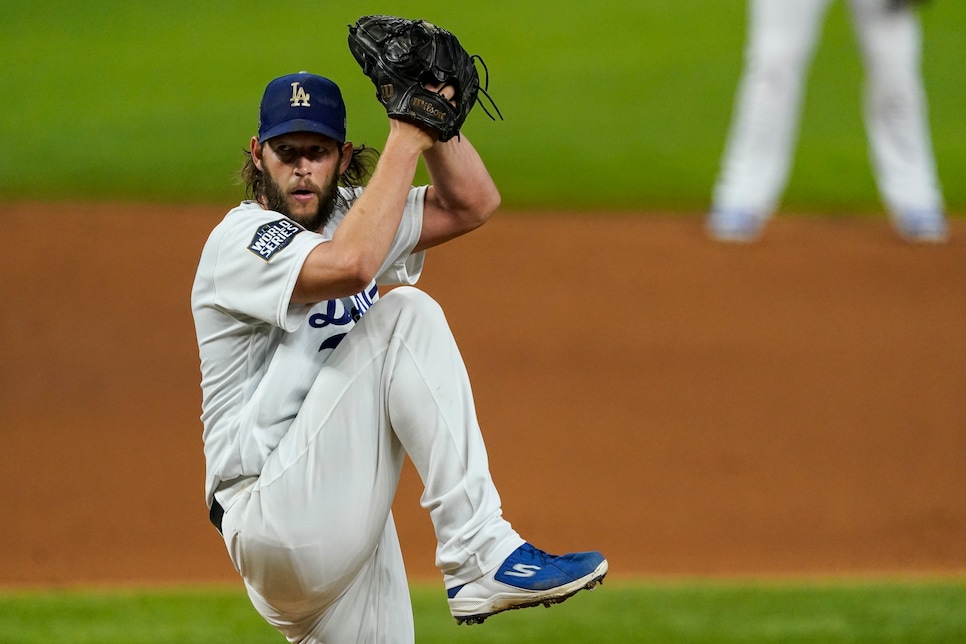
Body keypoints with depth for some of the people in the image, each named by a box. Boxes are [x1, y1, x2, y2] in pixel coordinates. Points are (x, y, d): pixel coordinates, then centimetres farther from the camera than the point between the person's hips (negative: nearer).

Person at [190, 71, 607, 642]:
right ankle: (480, 556, -23)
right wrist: (405, 138, -24)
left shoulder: (347, 217, 14)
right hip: (277, 522, -9)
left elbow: (473, 203, 9)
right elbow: (350, 265, -31)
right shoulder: (243, 238, -11)